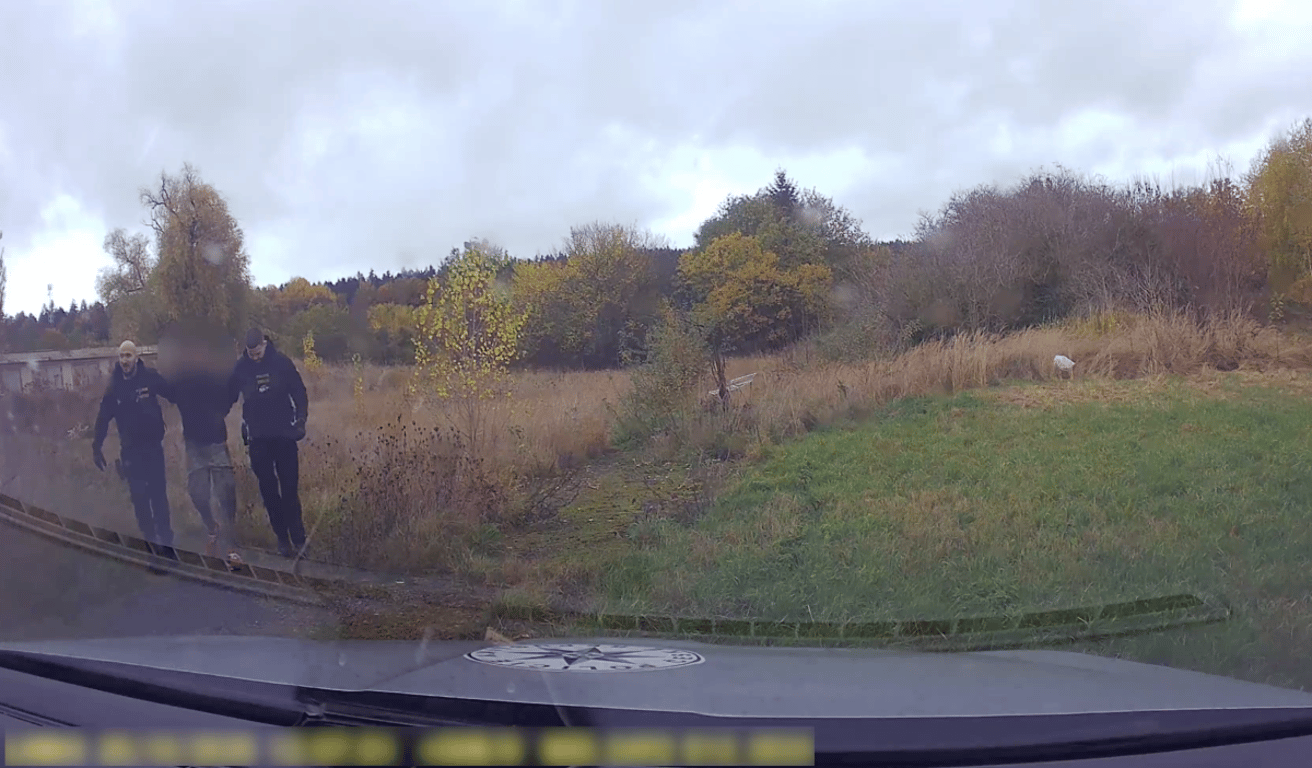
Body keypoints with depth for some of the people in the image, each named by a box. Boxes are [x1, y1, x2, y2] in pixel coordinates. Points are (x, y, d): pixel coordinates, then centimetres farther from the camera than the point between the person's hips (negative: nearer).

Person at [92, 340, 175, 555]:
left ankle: (165, 536, 14)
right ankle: (148, 537, 15)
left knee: (158, 493, 2)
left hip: (153, 445, -1)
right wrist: (97, 446, 2)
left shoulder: (150, 377, -10)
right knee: (139, 496, 4)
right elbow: (103, 417, 2)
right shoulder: (114, 386, -4)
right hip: (130, 449, 1)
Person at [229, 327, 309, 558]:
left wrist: (300, 420, -9)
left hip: (284, 435, -1)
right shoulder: (240, 367, -4)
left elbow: (299, 393, -2)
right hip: (257, 438, 1)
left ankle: (298, 538, 7)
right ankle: (282, 538, 15)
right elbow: (229, 397, 2)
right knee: (268, 490, 6)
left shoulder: (281, 362, -6)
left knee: (290, 489, 1)